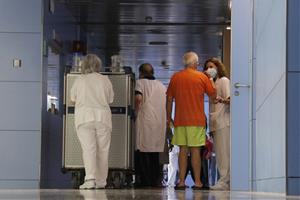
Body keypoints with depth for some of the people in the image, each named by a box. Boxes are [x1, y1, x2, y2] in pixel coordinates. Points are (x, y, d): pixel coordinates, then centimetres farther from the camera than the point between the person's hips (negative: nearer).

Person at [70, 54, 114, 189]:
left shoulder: (79, 80, 2)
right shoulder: (105, 80, 5)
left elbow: (73, 99, 11)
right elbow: (110, 100, 10)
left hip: (84, 117, -1)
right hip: (103, 117, 1)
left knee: (88, 148, -6)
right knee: (102, 150, 8)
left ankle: (90, 179, -21)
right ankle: (101, 182, 13)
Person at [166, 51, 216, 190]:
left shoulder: (175, 77, 5)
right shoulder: (202, 77, -3)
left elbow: (169, 99, 7)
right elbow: (213, 94, 6)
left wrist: (168, 117, 15)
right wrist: (211, 79, 21)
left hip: (180, 120, 2)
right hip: (197, 120, -2)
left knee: (183, 150, 6)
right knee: (195, 150, 1)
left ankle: (181, 181, 3)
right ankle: (197, 182, 1)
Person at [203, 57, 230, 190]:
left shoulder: (224, 80, 1)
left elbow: (229, 99, -11)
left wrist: (221, 100, -33)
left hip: (223, 122, -8)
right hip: (215, 123, 8)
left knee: (224, 151, -11)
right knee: (219, 152, 4)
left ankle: (224, 181, -13)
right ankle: (223, 180, 4)